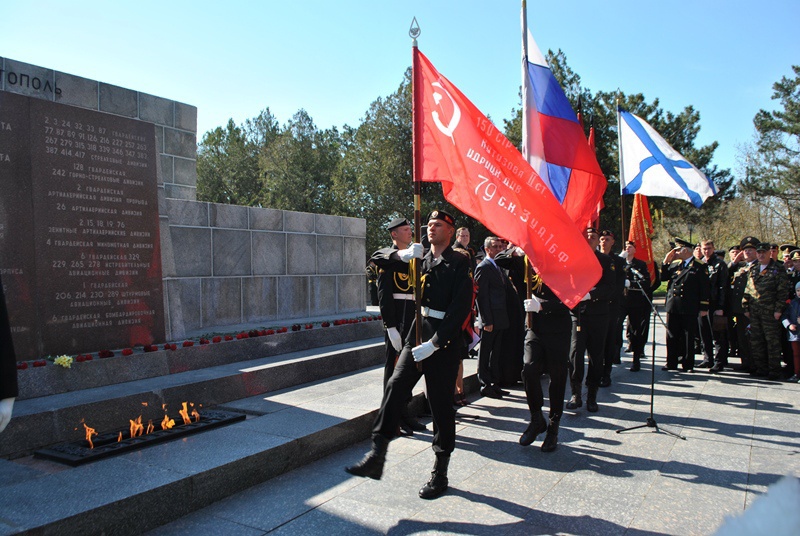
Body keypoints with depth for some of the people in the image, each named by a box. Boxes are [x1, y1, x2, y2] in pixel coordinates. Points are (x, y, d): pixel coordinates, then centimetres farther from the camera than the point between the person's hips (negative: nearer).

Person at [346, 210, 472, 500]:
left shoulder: (460, 263, -5)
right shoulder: (420, 260, 14)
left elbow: (460, 309, -14)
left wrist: (435, 343, -20)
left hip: (444, 341, -5)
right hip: (417, 334, 5)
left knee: (441, 405, 2)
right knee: (395, 385, -12)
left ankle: (440, 473, 16)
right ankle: (377, 455, -9)